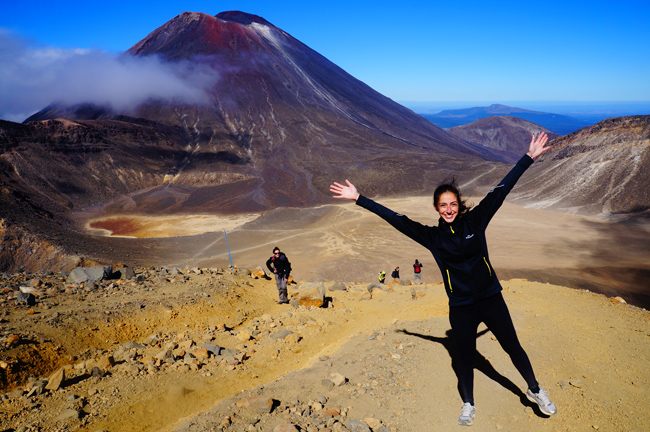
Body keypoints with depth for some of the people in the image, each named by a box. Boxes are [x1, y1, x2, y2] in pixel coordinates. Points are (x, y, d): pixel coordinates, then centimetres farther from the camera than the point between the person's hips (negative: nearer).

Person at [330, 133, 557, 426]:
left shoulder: (475, 220, -4)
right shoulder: (432, 236, -5)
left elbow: (500, 191, -5)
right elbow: (395, 219, -7)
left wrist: (529, 158, -4)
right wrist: (359, 199, -9)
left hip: (491, 299, 0)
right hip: (461, 308, 0)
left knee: (512, 347, 15)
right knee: (465, 356, 15)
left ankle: (535, 391, 41)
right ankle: (468, 404, 40)